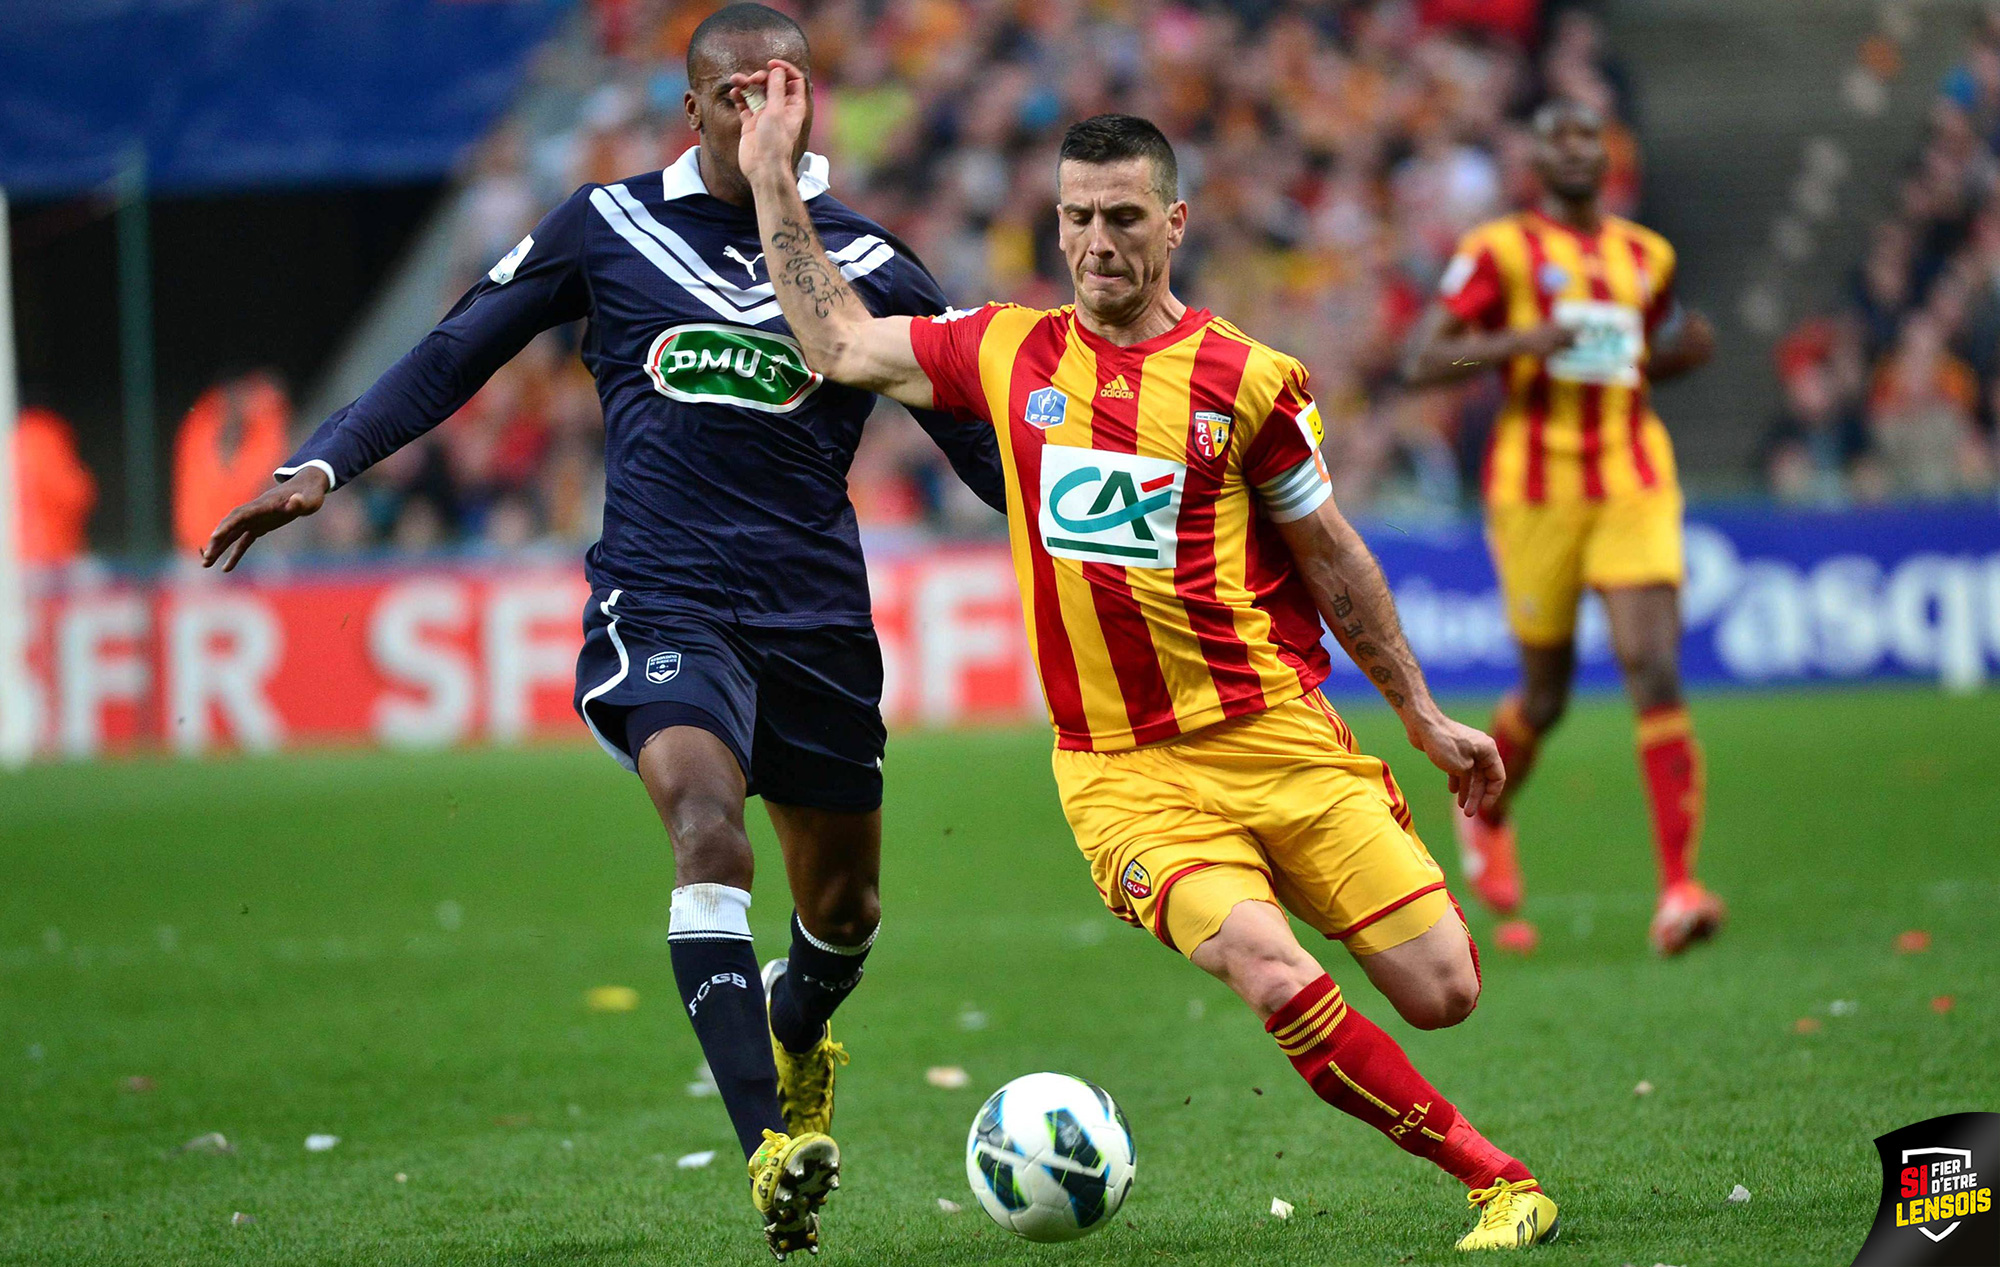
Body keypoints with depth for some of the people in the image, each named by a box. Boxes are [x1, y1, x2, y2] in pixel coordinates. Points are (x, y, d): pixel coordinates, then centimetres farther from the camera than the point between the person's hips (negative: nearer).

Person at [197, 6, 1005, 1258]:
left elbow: (986, 446, 8)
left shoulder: (869, 268, 3)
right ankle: (773, 1149, -33)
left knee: (842, 904, 12)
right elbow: (454, 356, 10)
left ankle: (796, 1035, 50)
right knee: (709, 827, -28)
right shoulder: (607, 229, 3)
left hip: (815, 619, 2)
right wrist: (322, 465, -1)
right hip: (660, 605, -2)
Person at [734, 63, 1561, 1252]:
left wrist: (1424, 717, 12)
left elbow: (1330, 558, 9)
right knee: (1277, 984, -22)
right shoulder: (1011, 352, 5)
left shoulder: (1245, 381, 0)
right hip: (1124, 771, 0)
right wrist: (774, 176, 11)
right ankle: (1497, 1178, -7)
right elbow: (841, 345, 13)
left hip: (1278, 734, 0)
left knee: (1443, 990, -7)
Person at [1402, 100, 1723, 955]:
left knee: (1656, 675, -14)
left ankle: (1678, 891, -18)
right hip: (1536, 489, -3)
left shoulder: (1647, 258, 14)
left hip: (1635, 489, 3)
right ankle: (1487, 812, 43)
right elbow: (1419, 363, -7)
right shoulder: (1499, 251, -1)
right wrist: (1517, 342, -21)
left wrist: (1684, 350, 7)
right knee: (1546, 696, 9)